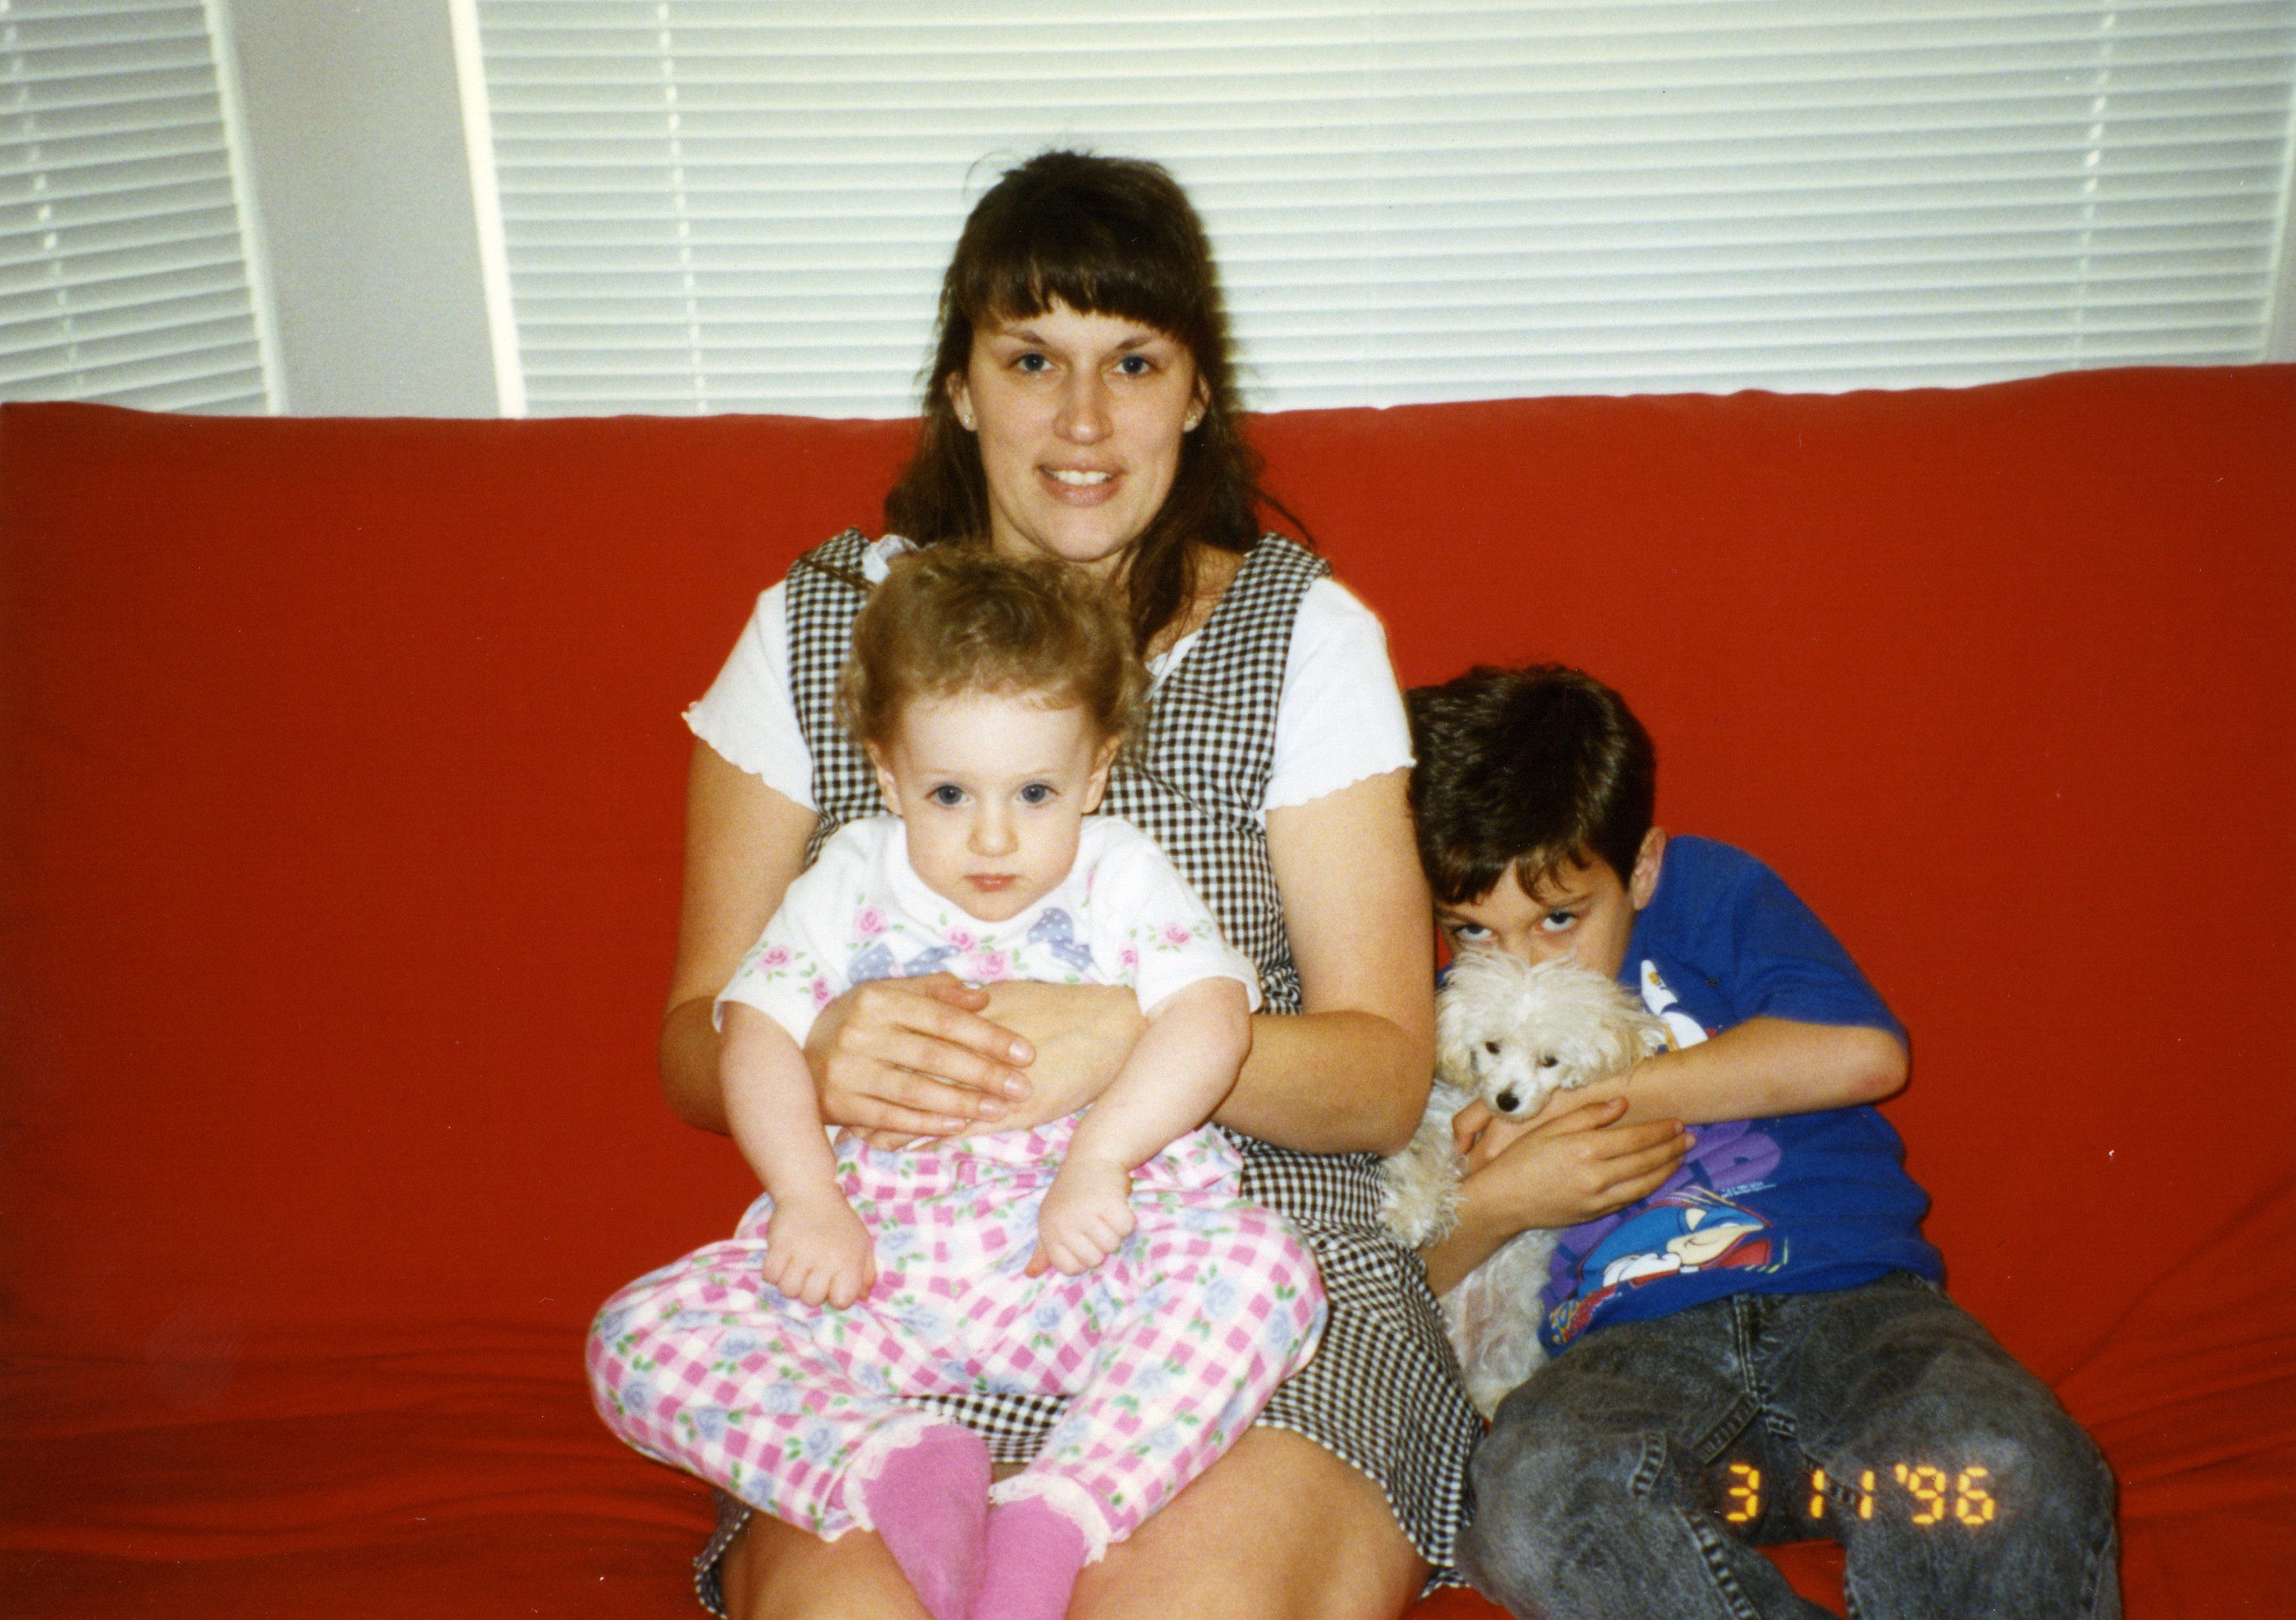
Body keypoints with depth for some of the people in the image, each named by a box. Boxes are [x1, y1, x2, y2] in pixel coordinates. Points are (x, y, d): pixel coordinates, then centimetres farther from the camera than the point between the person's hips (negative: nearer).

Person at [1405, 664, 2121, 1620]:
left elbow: (1863, 1052, -9)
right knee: (1528, 1500, -36)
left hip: (1841, 1290, 0)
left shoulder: (1712, 892, 11)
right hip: (1632, 1342, 1)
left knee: (2010, 1475, -35)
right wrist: (1490, 1206, -7)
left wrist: (1602, 1096, -5)